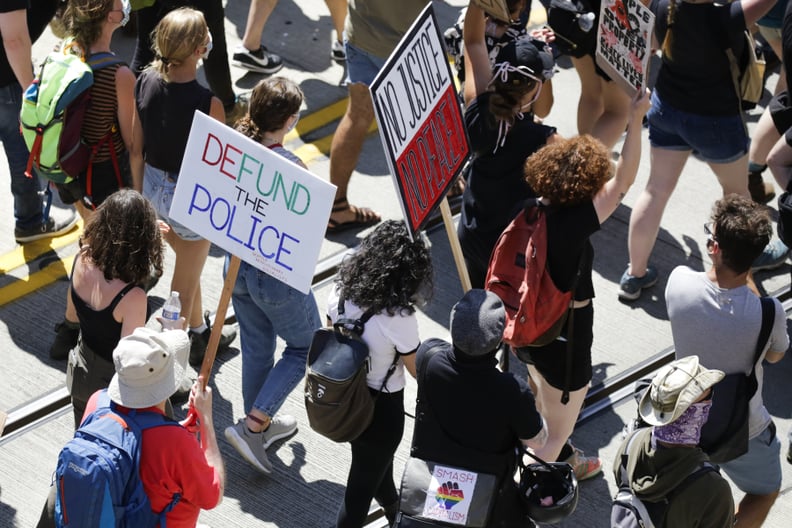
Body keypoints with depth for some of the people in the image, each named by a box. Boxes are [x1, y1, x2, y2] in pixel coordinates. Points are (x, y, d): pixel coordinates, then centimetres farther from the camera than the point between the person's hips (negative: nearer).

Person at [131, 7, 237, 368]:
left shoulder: (145, 82, -11)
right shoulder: (208, 104, -29)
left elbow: (137, 150, -1)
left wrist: (140, 195, 13)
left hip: (153, 185, 7)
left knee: (189, 262, 31)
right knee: (185, 283, 16)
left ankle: (200, 331, 53)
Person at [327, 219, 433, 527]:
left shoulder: (342, 292, -14)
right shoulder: (399, 318, -31)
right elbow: (417, 371, -17)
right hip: (381, 408, -7)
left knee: (375, 463, 33)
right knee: (363, 482, 14)